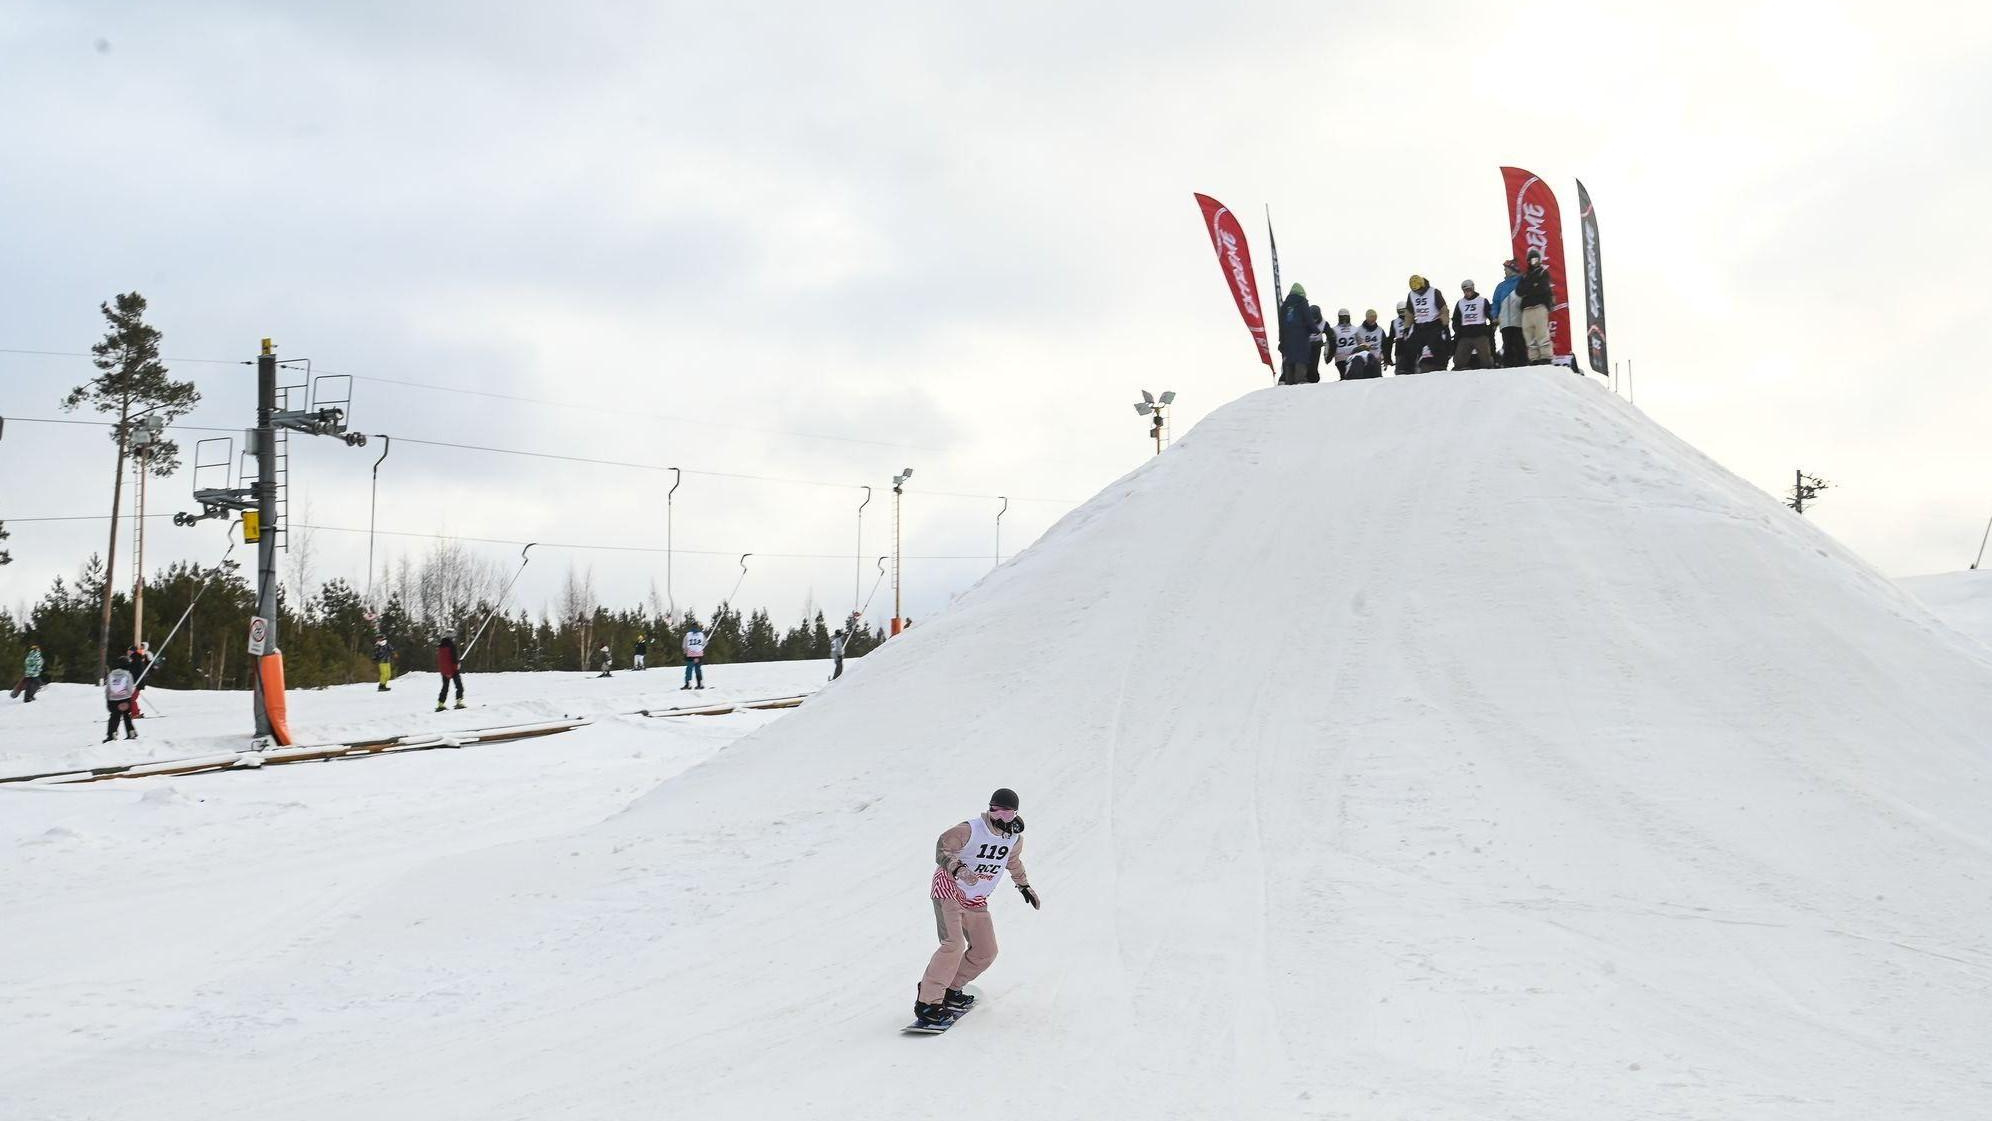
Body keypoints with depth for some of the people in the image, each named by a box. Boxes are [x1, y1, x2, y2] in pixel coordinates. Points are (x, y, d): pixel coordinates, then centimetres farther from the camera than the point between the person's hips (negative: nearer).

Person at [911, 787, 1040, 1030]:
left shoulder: (1015, 837, 0)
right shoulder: (970, 829, -21)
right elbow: (943, 848, -18)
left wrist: (1024, 885, 28)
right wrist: (958, 869, -35)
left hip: (976, 900, 7)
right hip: (949, 889, -7)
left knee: (986, 952, 6)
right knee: (954, 945, -24)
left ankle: (949, 990, 22)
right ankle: (927, 1003, -21)